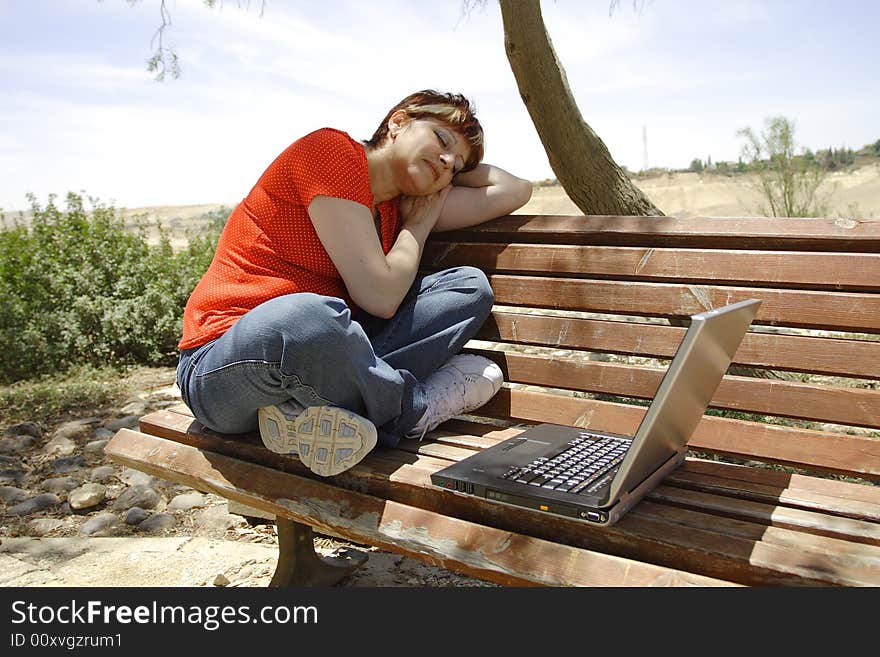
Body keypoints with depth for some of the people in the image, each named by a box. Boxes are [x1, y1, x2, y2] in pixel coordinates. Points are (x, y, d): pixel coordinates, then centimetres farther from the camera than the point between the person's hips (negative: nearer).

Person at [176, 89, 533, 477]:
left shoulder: (398, 207, 14)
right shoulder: (331, 148, -10)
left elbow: (514, 191, 16)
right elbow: (379, 297, -15)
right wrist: (420, 223, 0)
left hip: (320, 351, 8)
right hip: (227, 365, -7)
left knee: (470, 287, -5)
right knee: (304, 318, -44)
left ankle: (309, 411, -19)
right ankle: (417, 405, -13)